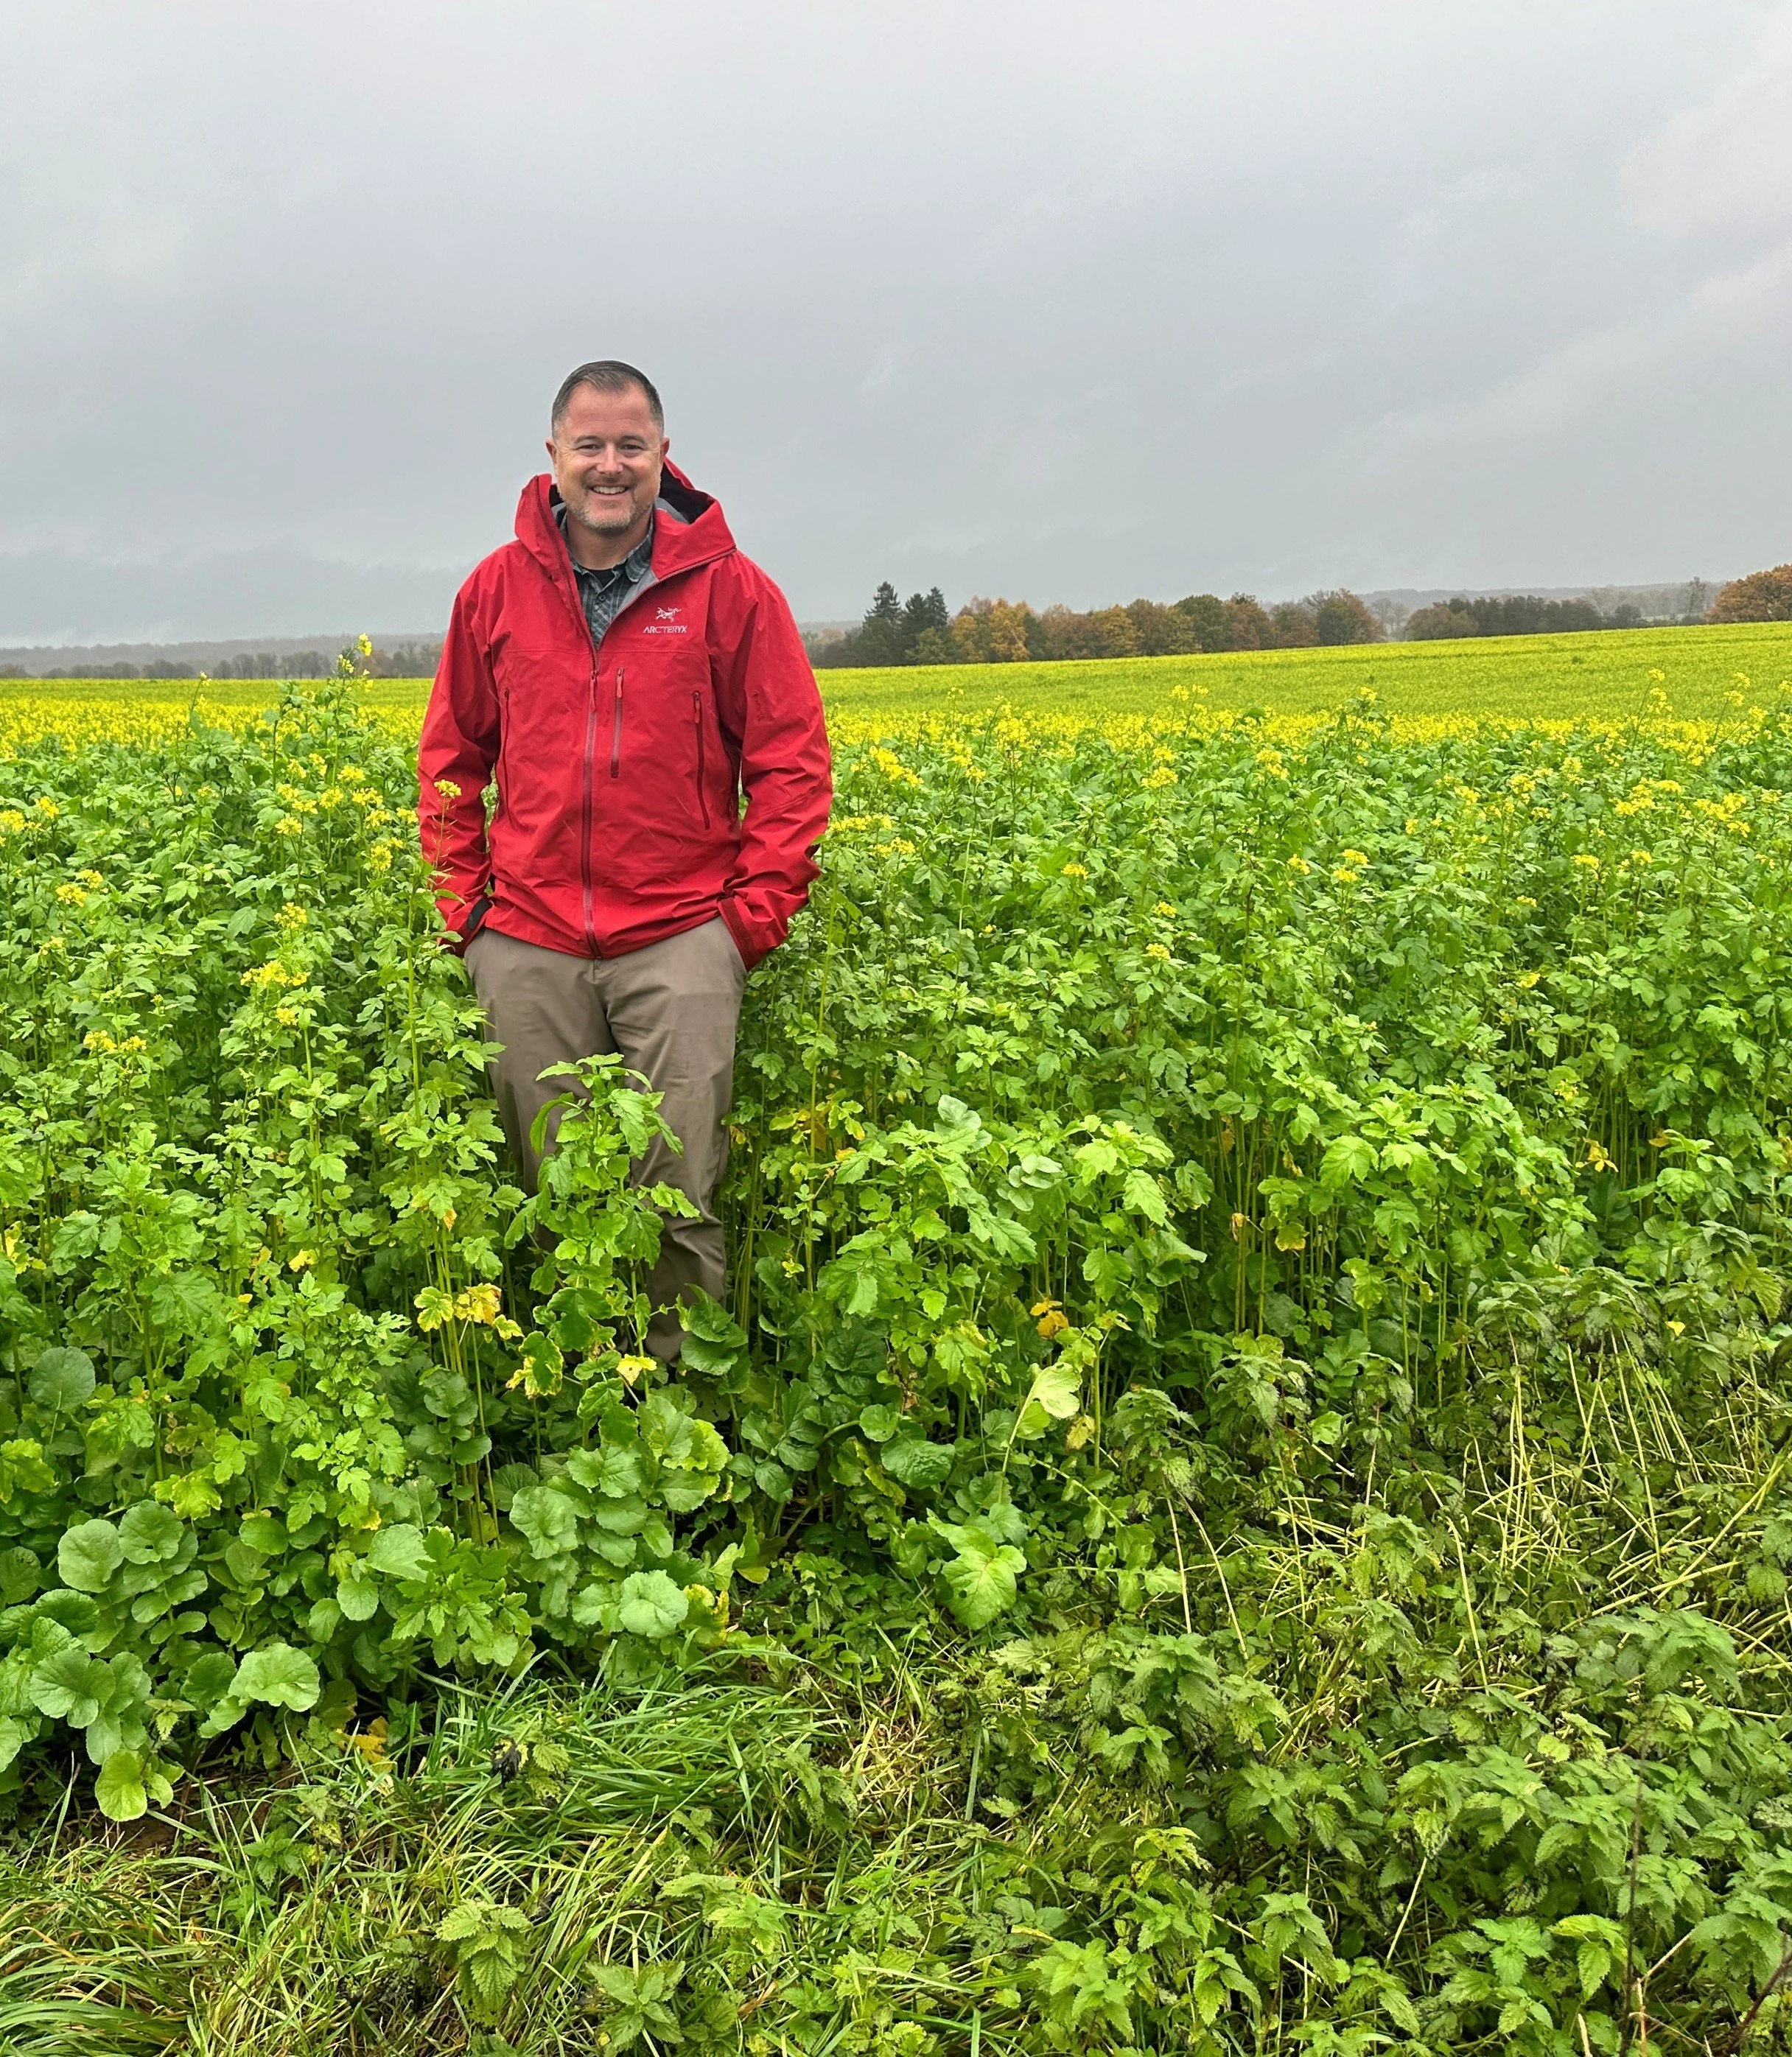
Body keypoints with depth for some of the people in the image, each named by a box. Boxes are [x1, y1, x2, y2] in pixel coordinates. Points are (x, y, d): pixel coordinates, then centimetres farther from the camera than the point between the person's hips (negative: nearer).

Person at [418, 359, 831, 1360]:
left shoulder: (728, 588, 0)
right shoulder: (498, 589, 7)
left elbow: (792, 760, 2)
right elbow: (451, 757, 16)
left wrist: (757, 911, -4)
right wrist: (466, 897, 8)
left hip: (679, 938, -2)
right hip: (528, 941, 3)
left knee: (682, 1193, -2)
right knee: (548, 1192, 10)